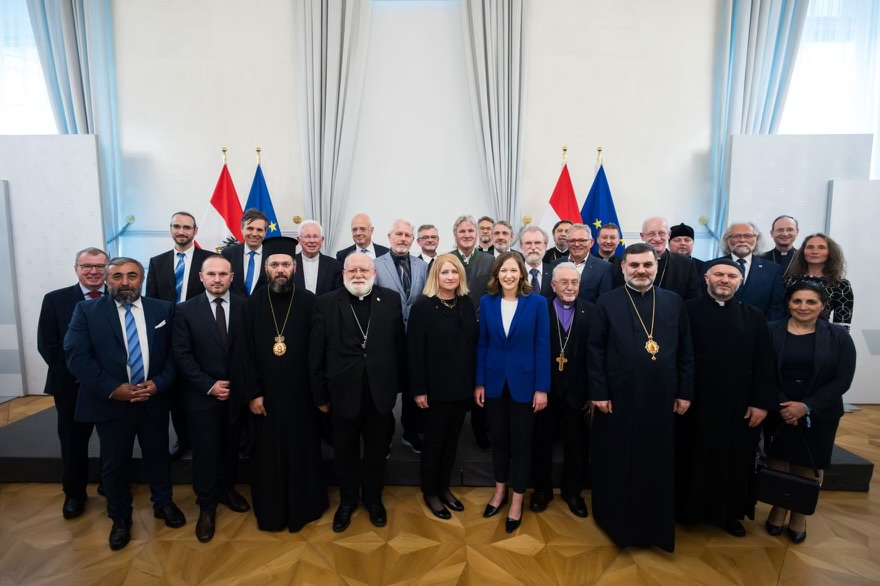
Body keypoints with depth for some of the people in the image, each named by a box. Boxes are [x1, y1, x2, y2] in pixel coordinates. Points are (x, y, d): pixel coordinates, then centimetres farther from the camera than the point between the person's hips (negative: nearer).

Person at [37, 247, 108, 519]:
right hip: (71, 386, 0)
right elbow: (46, 345, -3)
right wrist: (73, 373, -10)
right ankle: (74, 493, 33)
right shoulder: (55, 300, 0)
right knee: (73, 443, 13)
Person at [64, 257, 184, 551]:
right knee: (114, 464, 14)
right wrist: (112, 389, -18)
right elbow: (76, 356, -10)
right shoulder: (86, 311, -3)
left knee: (158, 456, 16)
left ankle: (163, 504, 39)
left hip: (154, 400, 1)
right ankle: (120, 518, 35)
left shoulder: (164, 309, 1)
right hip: (111, 402, -1)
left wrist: (158, 384, -14)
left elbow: (175, 353, 0)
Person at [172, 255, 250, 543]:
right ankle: (206, 505, 26)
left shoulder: (245, 306, -3)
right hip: (201, 396, -1)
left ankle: (226, 489, 38)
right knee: (205, 452, 8)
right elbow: (182, 355, -7)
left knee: (231, 448, 16)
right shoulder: (186, 310, -5)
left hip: (236, 392, 2)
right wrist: (209, 385, -13)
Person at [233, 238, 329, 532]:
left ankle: (304, 507, 32)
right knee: (268, 453, 13)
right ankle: (270, 511, 33)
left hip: (300, 393, -1)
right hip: (266, 395, 1)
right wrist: (252, 393, -5)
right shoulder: (253, 304, 0)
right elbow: (244, 352, 0)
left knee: (303, 451, 12)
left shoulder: (309, 302, -5)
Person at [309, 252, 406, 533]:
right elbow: (316, 355, -3)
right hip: (343, 393, 0)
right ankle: (347, 501, 41)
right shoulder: (326, 304, -5)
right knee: (345, 453, 18)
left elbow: (399, 345, 0)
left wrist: (398, 384, 1)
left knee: (377, 451, 18)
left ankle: (373, 498, 41)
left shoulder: (391, 299, -2)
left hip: (380, 392, 1)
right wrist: (320, 395, -2)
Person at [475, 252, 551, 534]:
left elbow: (542, 346, -7)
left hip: (524, 383, -2)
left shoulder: (537, 303, -7)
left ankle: (517, 500, 26)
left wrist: (542, 388, -9)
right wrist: (479, 382, 1)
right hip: (494, 382, 2)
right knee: (498, 439, 16)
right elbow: (482, 344, 3)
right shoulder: (487, 302, 0)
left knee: (521, 443, 9)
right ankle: (500, 490, 36)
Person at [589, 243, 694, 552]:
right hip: (618, 399, -2)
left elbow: (685, 351, 8)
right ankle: (618, 520, 29)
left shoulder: (674, 302, 5)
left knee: (658, 465, 14)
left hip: (661, 399, 3)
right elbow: (595, 352, -5)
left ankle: (656, 525, 32)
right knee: (617, 464, 10)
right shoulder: (607, 302, -3)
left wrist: (685, 392, 4)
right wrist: (599, 393, -9)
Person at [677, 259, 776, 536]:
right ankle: (688, 509, 29)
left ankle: (730, 513, 34)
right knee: (693, 458, 11)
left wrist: (761, 402, -2)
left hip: (739, 404, 3)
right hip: (696, 402, -3)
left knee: (735, 460, 15)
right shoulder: (687, 311, -6)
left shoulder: (754, 317, 5)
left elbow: (764, 364, 3)